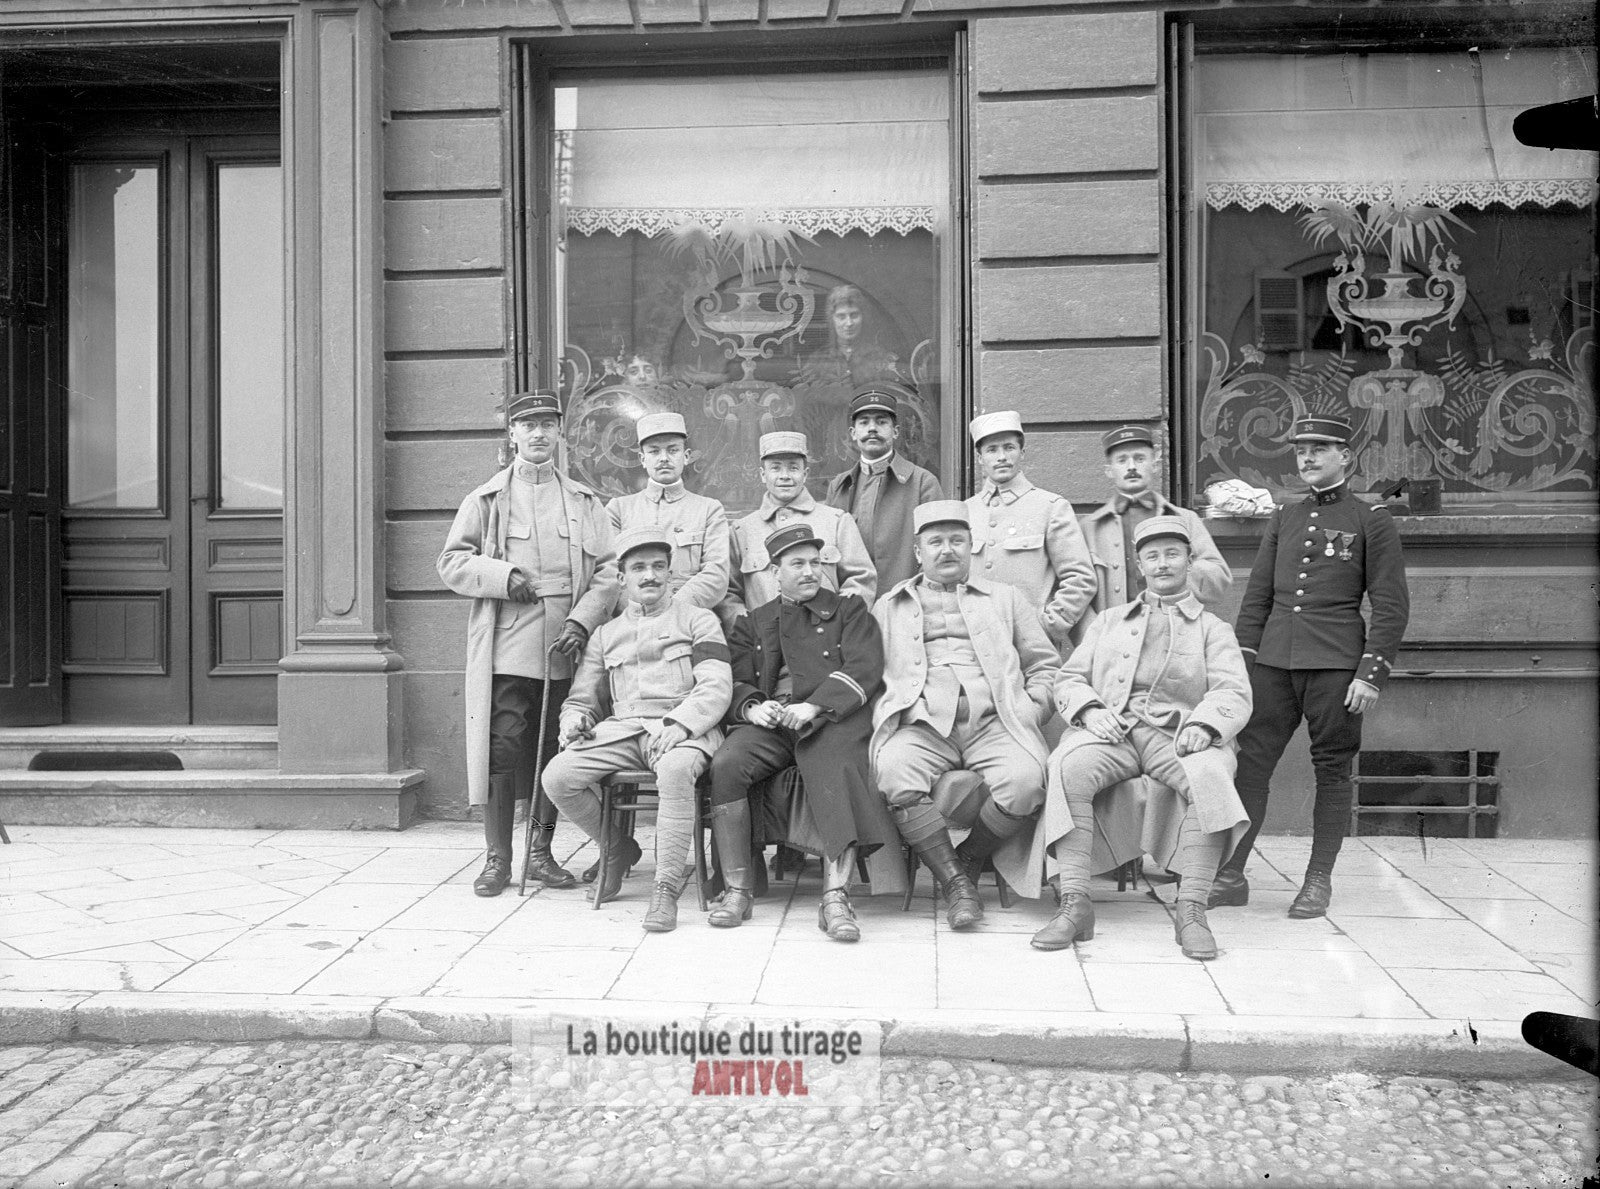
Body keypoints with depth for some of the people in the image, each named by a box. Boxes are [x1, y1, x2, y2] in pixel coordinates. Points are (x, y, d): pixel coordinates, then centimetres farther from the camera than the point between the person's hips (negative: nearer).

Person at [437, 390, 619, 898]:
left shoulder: (586, 503, 13)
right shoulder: (486, 500, 9)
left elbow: (607, 572, 6)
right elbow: (451, 562, 6)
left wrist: (580, 624, -8)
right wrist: (503, 576, -11)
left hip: (566, 651, 2)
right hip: (506, 650, -2)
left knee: (556, 752, 7)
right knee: (502, 751, -4)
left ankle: (541, 852, 20)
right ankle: (498, 857, 7)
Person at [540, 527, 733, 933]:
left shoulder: (699, 620, 12)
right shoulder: (605, 634, 24)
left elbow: (716, 687, -1)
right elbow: (582, 697, 25)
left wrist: (679, 723, -19)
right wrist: (574, 718, -1)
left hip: (685, 728, -4)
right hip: (620, 728, 4)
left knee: (675, 770, -39)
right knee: (557, 777, -20)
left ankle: (666, 889, -30)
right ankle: (615, 847, 8)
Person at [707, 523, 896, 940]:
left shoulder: (849, 610, 19)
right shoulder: (752, 622, 27)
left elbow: (864, 668, 2)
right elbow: (736, 682, 16)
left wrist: (814, 706, -14)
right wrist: (751, 707, -9)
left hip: (831, 717, -2)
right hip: (768, 721, 2)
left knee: (835, 772, -35)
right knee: (725, 764, -27)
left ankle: (835, 897, -38)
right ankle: (737, 889, -21)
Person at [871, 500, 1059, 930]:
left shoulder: (1005, 598, 26)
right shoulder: (888, 607, 25)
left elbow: (1045, 665, 22)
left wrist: (1031, 710, 4)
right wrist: (889, 712, -2)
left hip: (995, 722, 1)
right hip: (922, 725, 0)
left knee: (1024, 780, -32)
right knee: (895, 775, -34)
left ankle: (970, 859, -3)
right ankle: (955, 881, -17)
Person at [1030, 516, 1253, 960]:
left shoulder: (1212, 628, 22)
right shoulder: (1110, 620, 29)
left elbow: (1234, 693, 7)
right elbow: (1069, 678, 20)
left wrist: (1203, 725, -16)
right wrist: (1089, 710, -5)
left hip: (1176, 735, -1)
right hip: (1110, 729, 1)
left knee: (1209, 774, -36)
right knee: (1069, 766, -33)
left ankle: (1191, 909, -31)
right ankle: (1075, 903, -32)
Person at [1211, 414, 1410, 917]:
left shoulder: (1372, 520, 1)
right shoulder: (1284, 517, 15)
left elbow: (1392, 606, -2)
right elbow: (1257, 595, 15)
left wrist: (1371, 673, -10)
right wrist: (1242, 657, 7)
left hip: (1336, 664, -4)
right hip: (1274, 660, 4)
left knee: (1332, 771, 4)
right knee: (1250, 762, 0)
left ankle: (1319, 880, 15)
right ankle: (1231, 876, 6)